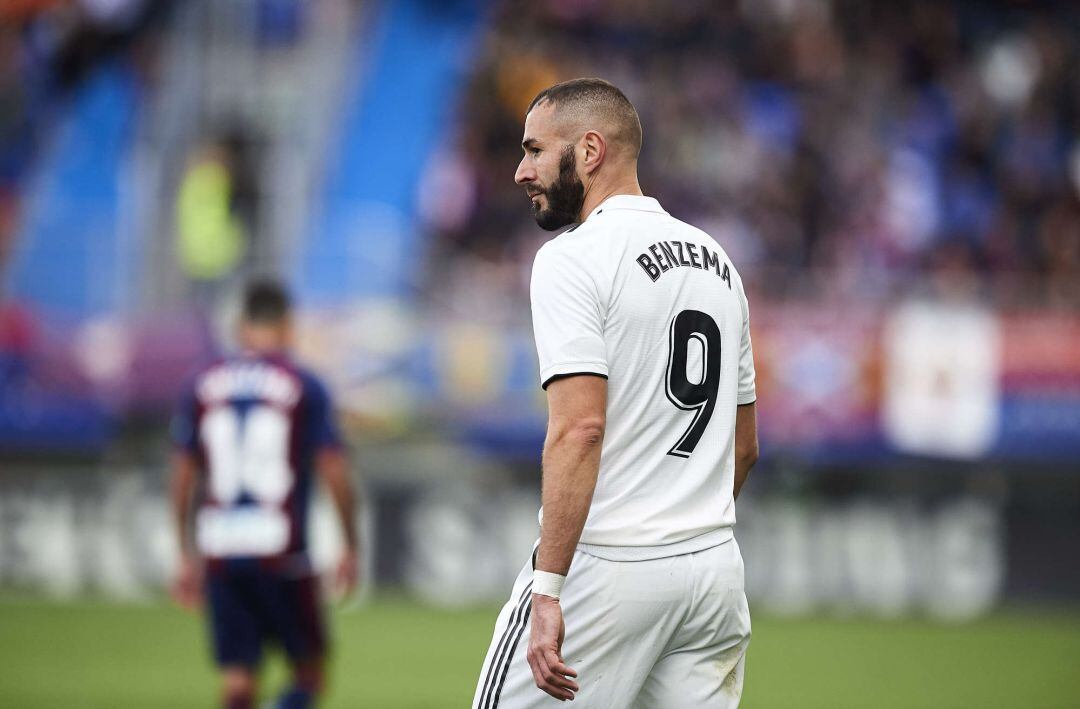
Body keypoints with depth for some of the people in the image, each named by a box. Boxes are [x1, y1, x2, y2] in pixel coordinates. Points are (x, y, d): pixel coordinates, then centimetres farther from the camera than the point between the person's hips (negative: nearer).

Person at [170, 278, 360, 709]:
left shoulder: (203, 386, 7)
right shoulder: (304, 388, -2)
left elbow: (182, 477, 9)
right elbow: (334, 474, -4)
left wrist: (187, 556, 17)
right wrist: (351, 548, 7)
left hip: (219, 554, 3)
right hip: (281, 551, -3)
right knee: (308, 671, 9)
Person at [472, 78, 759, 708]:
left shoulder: (573, 259, -9)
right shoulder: (717, 261, 15)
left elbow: (580, 429, -21)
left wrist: (548, 589, -23)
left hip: (607, 563, -8)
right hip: (718, 563, 8)